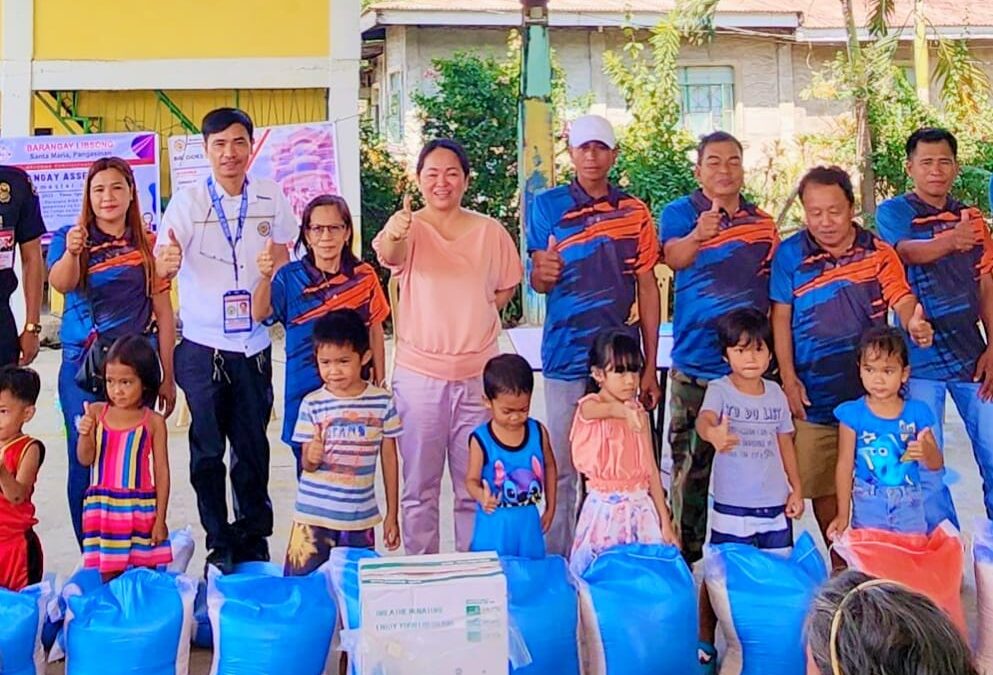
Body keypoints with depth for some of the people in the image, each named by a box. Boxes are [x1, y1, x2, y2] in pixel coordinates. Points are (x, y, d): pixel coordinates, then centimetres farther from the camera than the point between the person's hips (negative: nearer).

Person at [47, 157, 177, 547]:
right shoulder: (70, 237, 3)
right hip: (82, 366, 0)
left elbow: (163, 313, 5)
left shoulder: (148, 245, 4)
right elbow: (60, 284, -18)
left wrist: (168, 377, 3)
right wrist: (71, 253, -40)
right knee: (84, 460, 0)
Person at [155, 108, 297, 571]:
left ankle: (254, 541, 24)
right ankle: (220, 546, 17)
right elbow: (160, 269, -12)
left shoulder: (271, 199, 3)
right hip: (202, 346, -2)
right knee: (208, 450, 4)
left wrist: (277, 266, -5)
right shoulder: (188, 202, -4)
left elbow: (284, 262, 16)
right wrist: (167, 263, -34)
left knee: (253, 445, 9)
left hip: (254, 345, 2)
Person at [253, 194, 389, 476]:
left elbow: (375, 330, 7)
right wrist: (265, 278, -34)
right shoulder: (290, 276, -3)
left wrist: (380, 382, 10)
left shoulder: (364, 276, -1)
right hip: (304, 388, 0)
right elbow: (260, 314, -16)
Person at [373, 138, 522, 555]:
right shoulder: (410, 228, -5)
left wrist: (480, 316, 0)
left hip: (479, 373, 2)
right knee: (419, 486, 7)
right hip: (419, 374, -2)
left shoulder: (490, 231, 4)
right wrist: (392, 236, -51)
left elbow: (507, 286, 17)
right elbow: (388, 255, -28)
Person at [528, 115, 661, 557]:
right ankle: (558, 562, 17)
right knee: (562, 469, 5)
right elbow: (537, 282, 4)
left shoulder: (634, 212, 5)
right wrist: (544, 273, -23)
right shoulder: (547, 206, 2)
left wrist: (650, 367, 3)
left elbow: (647, 288, 6)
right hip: (566, 358, -1)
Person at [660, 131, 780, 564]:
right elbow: (673, 257, -25)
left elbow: (776, 294, 17)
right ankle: (687, 553, 15)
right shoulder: (680, 213, -3)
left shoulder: (763, 222, 10)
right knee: (691, 466, 3)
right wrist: (698, 235, -46)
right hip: (696, 366, -4)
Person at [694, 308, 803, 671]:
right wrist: (712, 433, -53)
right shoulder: (719, 389, -8)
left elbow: (785, 443, 15)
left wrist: (797, 489, 11)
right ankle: (705, 642, 17)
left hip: (775, 505, 4)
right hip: (731, 507, -4)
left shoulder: (776, 393, 6)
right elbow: (704, 418, -30)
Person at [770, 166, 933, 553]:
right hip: (815, 393, 0)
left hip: (870, 389, 0)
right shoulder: (790, 254, -1)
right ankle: (840, 561, 25)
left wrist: (915, 323, -34)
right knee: (821, 485, 8)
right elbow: (781, 318, 1)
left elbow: (902, 299, -10)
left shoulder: (879, 253, 1)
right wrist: (788, 378, -5)